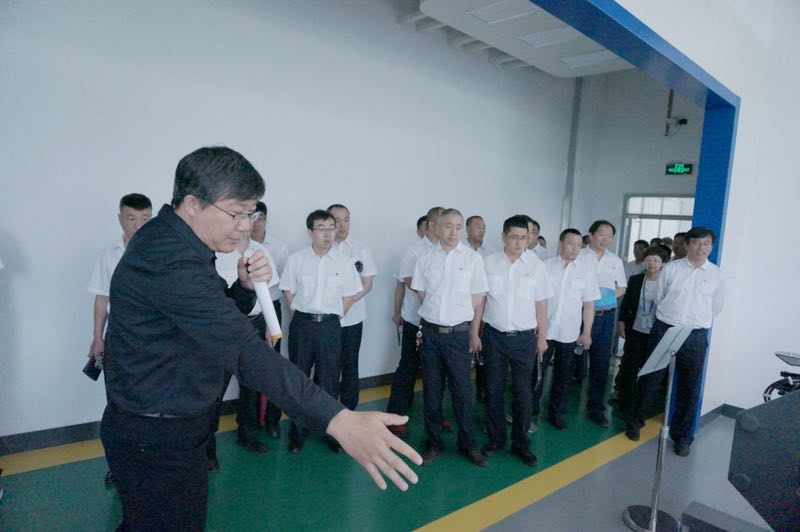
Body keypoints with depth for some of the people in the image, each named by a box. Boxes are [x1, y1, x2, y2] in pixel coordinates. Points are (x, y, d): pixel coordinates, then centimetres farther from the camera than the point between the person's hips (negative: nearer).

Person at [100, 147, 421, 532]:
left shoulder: (166, 240, 4)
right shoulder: (171, 259, -29)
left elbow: (218, 316, 11)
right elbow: (244, 351, -39)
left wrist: (245, 286, -12)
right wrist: (337, 420, -44)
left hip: (149, 427, 10)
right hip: (158, 440, -10)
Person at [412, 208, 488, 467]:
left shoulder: (473, 258, -3)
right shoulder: (425, 259, 1)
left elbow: (477, 300, 1)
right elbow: (422, 295, 9)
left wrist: (474, 334, 1)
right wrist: (436, 316, 6)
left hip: (459, 334, -1)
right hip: (430, 332, 2)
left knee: (462, 390, 6)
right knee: (431, 390, 10)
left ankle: (468, 444, 24)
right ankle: (434, 443, 25)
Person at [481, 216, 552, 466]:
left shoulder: (535, 264, -2)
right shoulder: (489, 262, -2)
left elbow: (541, 304, 3)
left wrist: (542, 337, 5)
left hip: (524, 338, 0)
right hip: (494, 336, 1)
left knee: (523, 392, 7)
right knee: (494, 390, 10)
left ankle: (520, 443, 23)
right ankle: (495, 438, 27)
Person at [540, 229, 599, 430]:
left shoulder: (587, 270, 0)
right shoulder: (545, 266, -3)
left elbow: (589, 304, 1)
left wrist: (587, 333, 0)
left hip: (569, 333, 1)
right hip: (544, 330, -1)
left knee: (563, 376, 13)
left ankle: (556, 412, 29)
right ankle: (531, 409, 28)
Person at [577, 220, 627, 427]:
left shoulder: (616, 261, 11)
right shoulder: (578, 256, -2)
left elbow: (621, 288, 14)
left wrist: (608, 296, -4)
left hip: (606, 316, 4)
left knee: (601, 363, 6)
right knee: (576, 360, 6)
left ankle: (595, 407, 16)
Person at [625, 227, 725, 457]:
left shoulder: (717, 275, 2)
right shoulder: (671, 268, -1)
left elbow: (716, 306, 12)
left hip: (695, 336, 1)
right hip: (664, 330, -1)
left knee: (689, 388, 7)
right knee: (650, 379, 7)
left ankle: (682, 436, 23)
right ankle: (635, 421, 25)